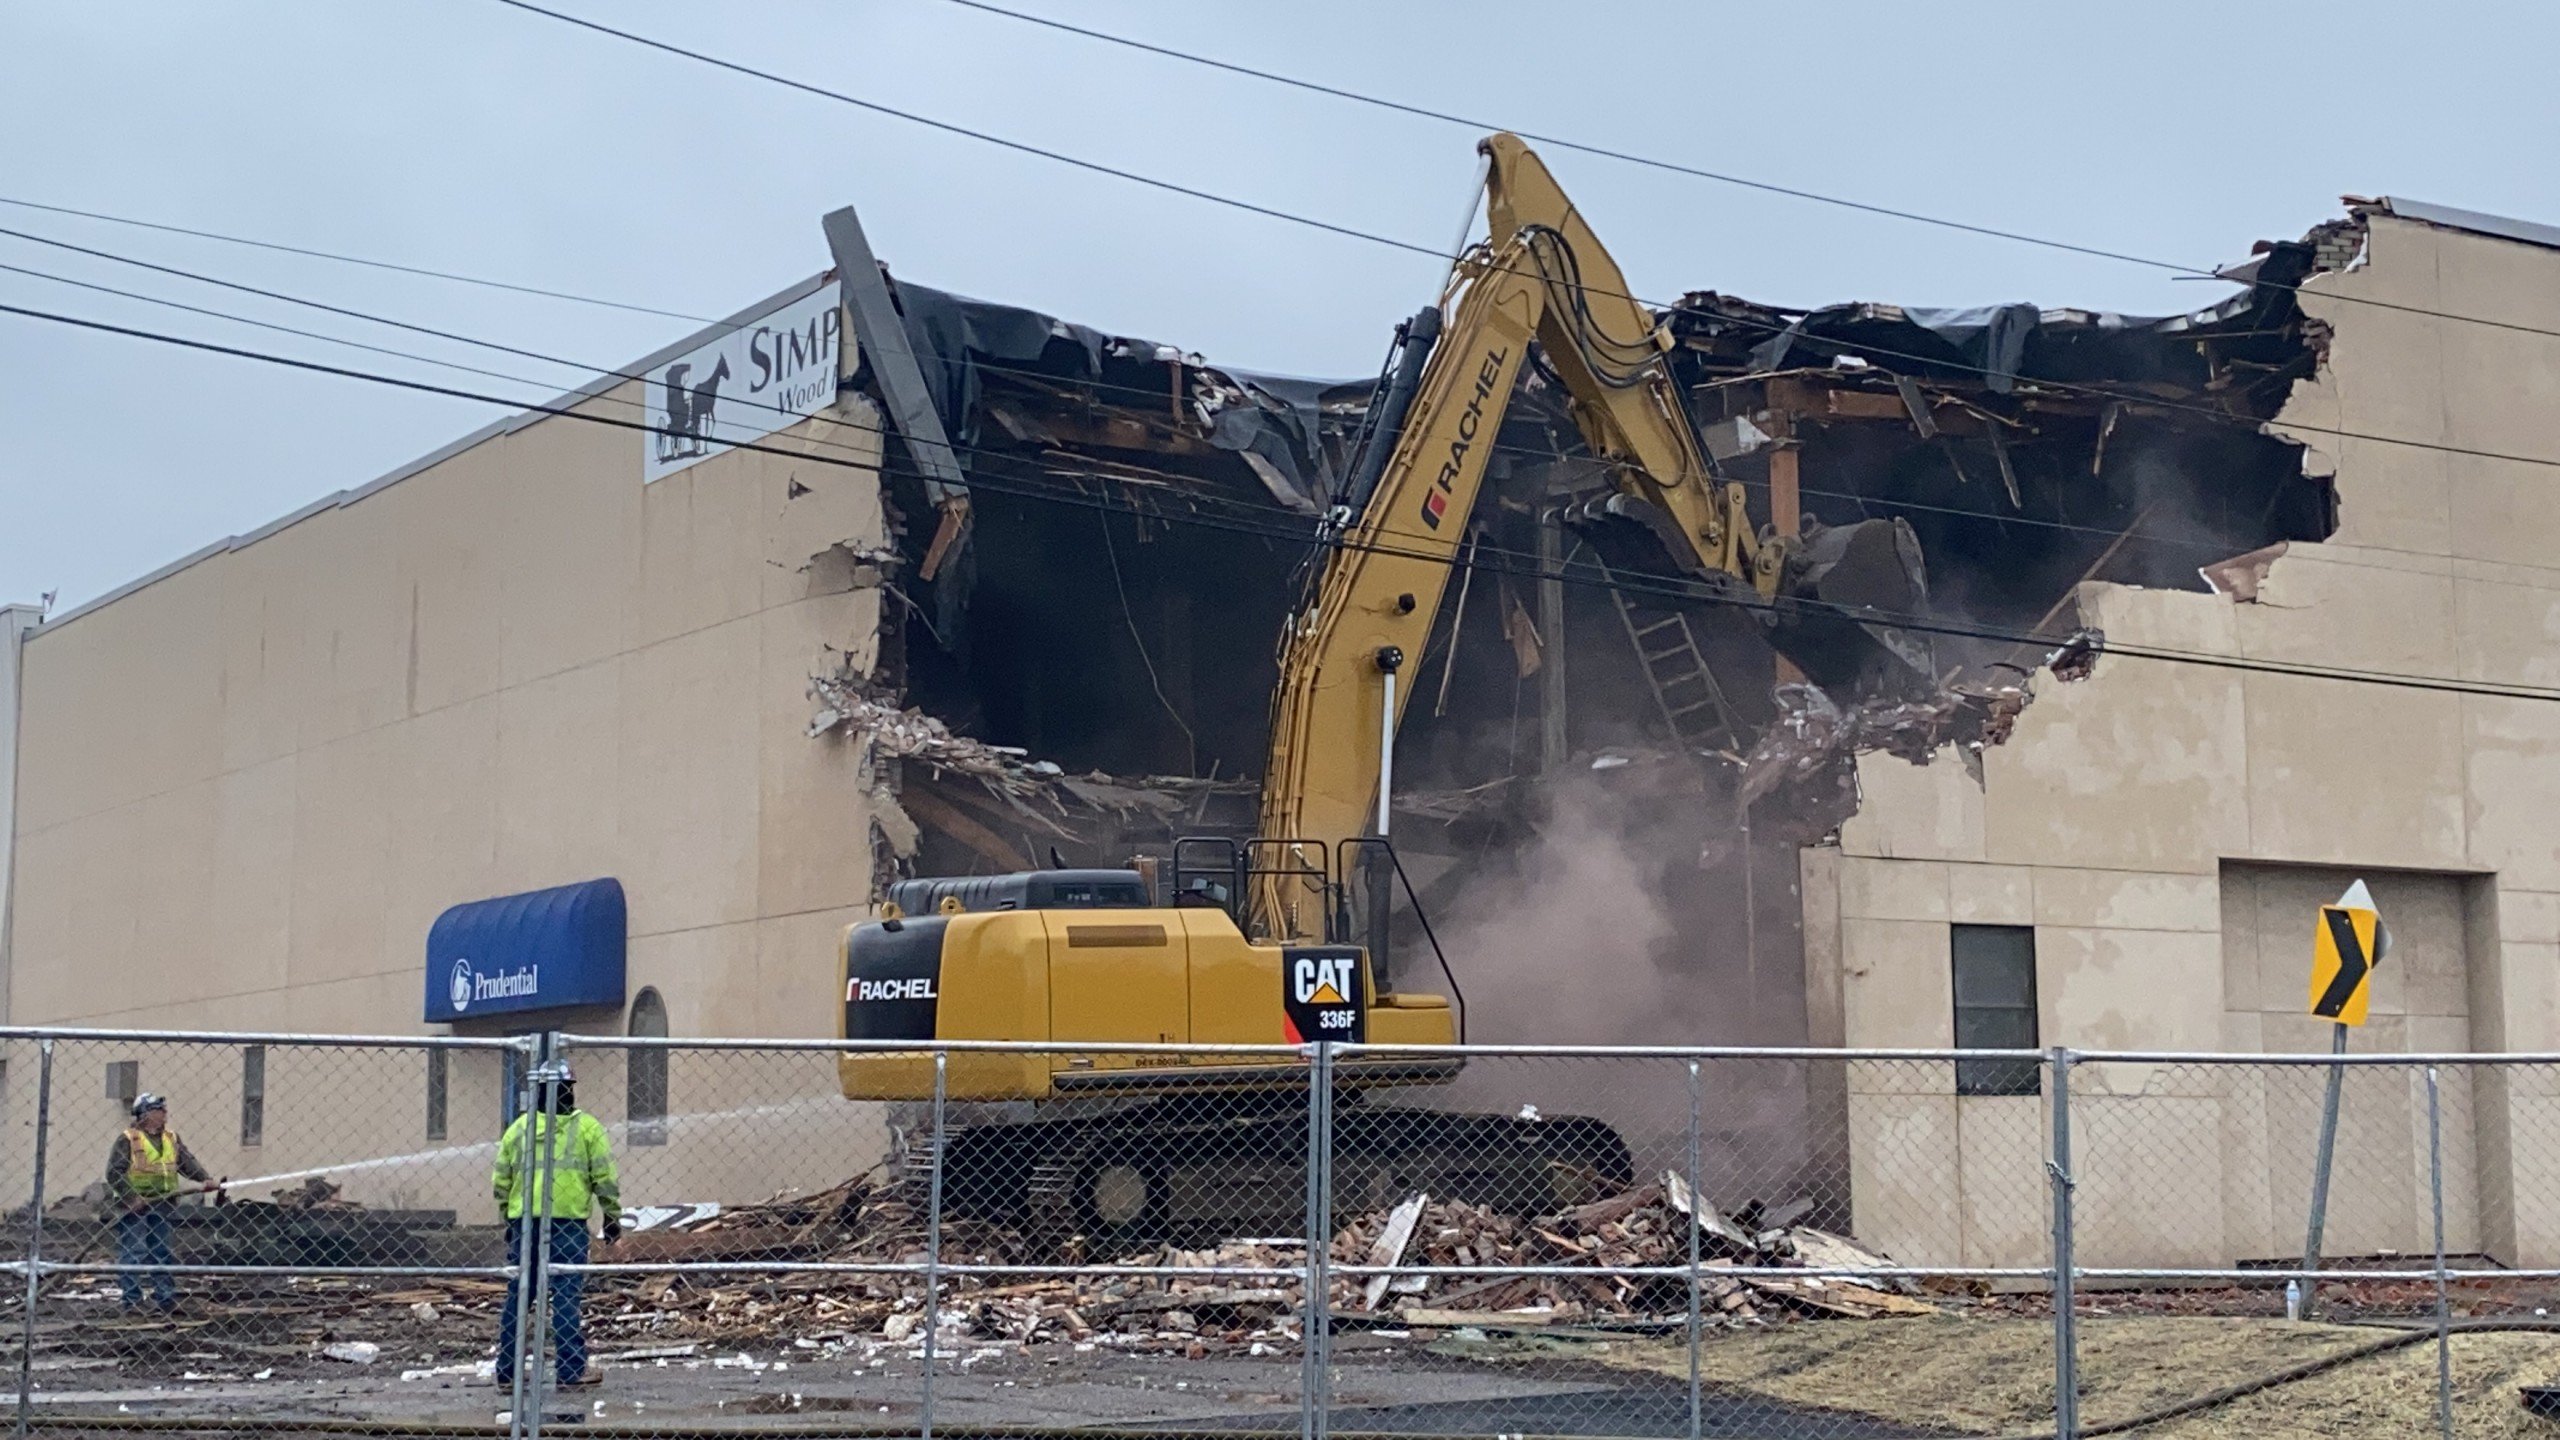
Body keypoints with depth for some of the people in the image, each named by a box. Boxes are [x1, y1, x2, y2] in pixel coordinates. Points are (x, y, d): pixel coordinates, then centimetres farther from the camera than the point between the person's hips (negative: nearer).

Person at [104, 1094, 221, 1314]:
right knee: (132, 1254, -4)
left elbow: (188, 1163, 5)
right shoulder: (128, 1140, -7)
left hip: (161, 1205, 6)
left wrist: (206, 1179, -12)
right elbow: (114, 1173, -11)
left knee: (162, 1253, 9)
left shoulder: (172, 1139, 11)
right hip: (133, 1206, -6)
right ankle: (131, 1300, 1)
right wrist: (132, 1198, -19)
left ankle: (165, 1298, 15)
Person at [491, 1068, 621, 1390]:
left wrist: (507, 1218, 24)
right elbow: (605, 1178, -2)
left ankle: (506, 1370, 14)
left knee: (517, 1295, 10)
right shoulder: (587, 1127, -1)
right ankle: (571, 1369, -2)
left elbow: (500, 1180, 14)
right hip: (567, 1221, -4)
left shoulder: (519, 1127, 11)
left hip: (523, 1221, 4)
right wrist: (612, 1216, 7)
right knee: (567, 1295, -1)